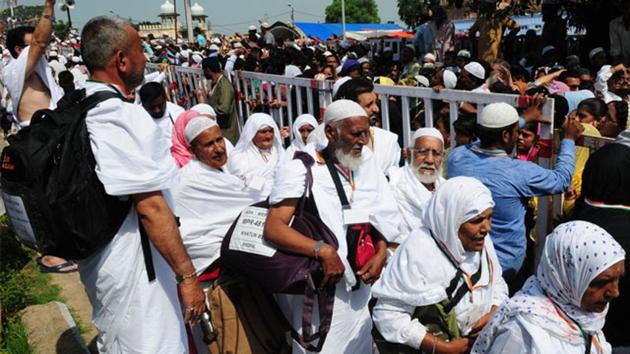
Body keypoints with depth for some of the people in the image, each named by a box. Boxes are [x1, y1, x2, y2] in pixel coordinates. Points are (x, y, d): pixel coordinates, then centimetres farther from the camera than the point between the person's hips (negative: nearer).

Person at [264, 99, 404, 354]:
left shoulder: (366, 163, 7)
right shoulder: (300, 169, -12)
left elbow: (382, 217, 12)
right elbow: (273, 228, -21)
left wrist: (381, 252, -6)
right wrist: (323, 251, -32)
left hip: (359, 287, 6)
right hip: (318, 288, -6)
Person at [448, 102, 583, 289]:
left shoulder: (457, 156, -12)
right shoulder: (520, 172, -24)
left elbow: (490, 140, 10)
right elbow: (562, 179, -5)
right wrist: (569, 139, 8)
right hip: (506, 267, -5)